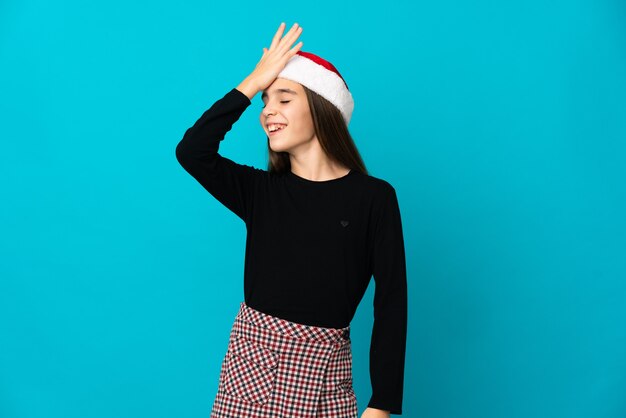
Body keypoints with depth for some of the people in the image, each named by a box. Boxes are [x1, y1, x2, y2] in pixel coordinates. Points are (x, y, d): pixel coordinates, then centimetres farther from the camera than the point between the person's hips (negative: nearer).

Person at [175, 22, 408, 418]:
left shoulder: (374, 197, -5)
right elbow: (191, 151, -13)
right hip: (249, 358, 3)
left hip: (321, 371, -2)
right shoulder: (261, 191, 3)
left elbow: (391, 304, -7)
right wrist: (253, 82, -9)